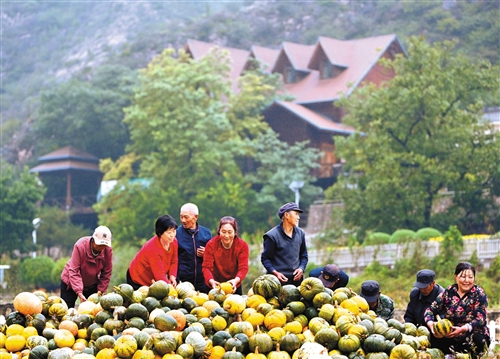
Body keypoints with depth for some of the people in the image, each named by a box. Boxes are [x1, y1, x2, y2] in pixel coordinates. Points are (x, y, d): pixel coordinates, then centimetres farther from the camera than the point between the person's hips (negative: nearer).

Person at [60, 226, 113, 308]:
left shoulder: (108, 250, -19)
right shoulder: (80, 245, -28)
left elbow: (106, 273, -9)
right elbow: (73, 271, -29)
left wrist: (100, 290, -17)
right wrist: (79, 293, -37)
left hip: (92, 285, 2)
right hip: (71, 282, -2)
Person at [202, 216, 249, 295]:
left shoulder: (242, 245, -13)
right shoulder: (211, 244, -15)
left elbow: (243, 268, -19)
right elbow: (206, 267, -18)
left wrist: (236, 280, -40)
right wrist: (211, 281, -39)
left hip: (234, 287, 1)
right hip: (216, 286, -1)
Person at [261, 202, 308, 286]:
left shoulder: (300, 233, 12)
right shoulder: (272, 235, -4)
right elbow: (265, 258, -2)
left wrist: (301, 268, 1)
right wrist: (275, 273, -16)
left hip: (297, 279, 5)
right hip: (279, 280, -5)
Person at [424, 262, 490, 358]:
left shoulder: (479, 293, -4)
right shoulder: (449, 292, 6)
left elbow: (480, 320, -14)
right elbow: (430, 309, 4)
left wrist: (463, 329, -31)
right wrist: (431, 324, -19)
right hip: (451, 338, 2)